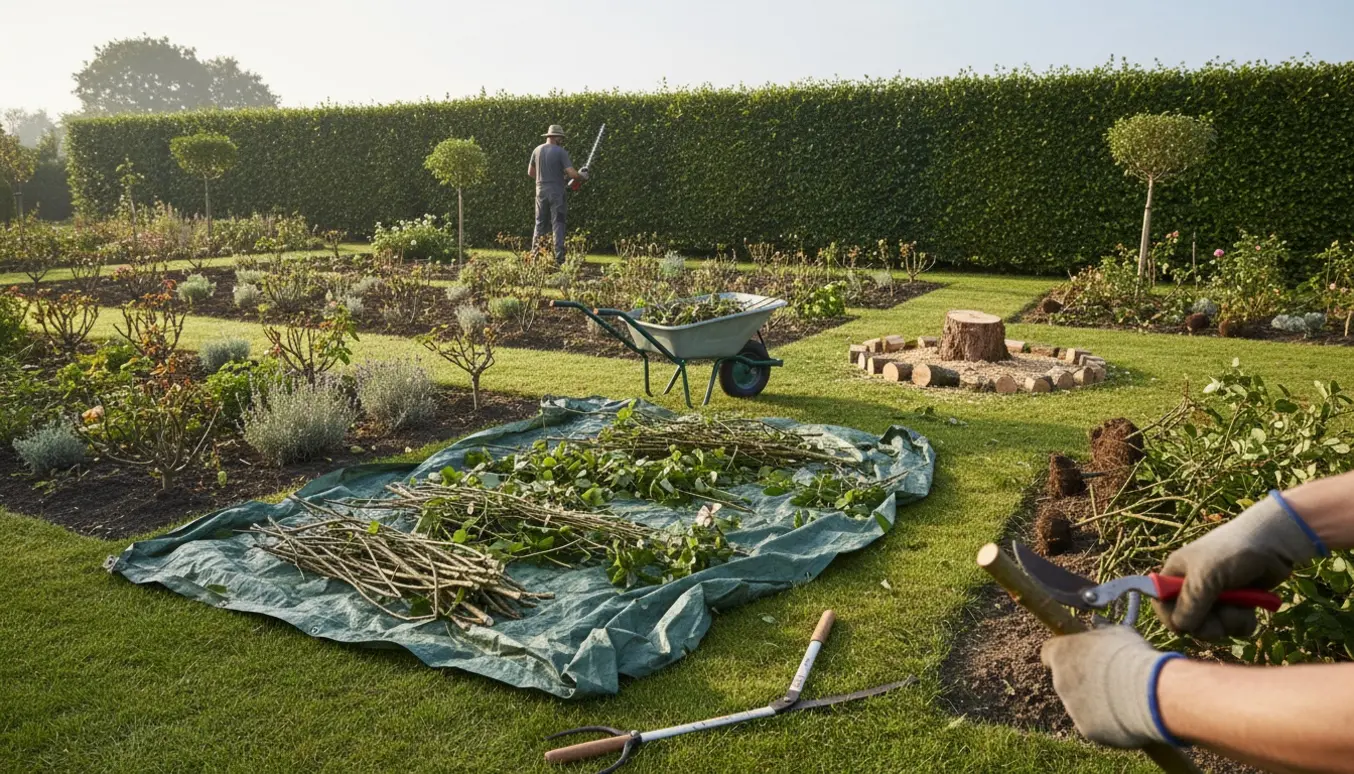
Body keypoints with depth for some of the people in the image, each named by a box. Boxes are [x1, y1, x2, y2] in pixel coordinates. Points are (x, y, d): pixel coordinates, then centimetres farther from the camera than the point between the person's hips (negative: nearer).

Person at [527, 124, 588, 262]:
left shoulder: (537, 150, 6)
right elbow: (571, 174, -15)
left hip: (541, 192, 5)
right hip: (556, 193, -4)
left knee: (540, 224, 12)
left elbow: (530, 172, 14)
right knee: (558, 225, -1)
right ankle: (559, 256, -5)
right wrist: (583, 176, 4)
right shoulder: (561, 152, -10)